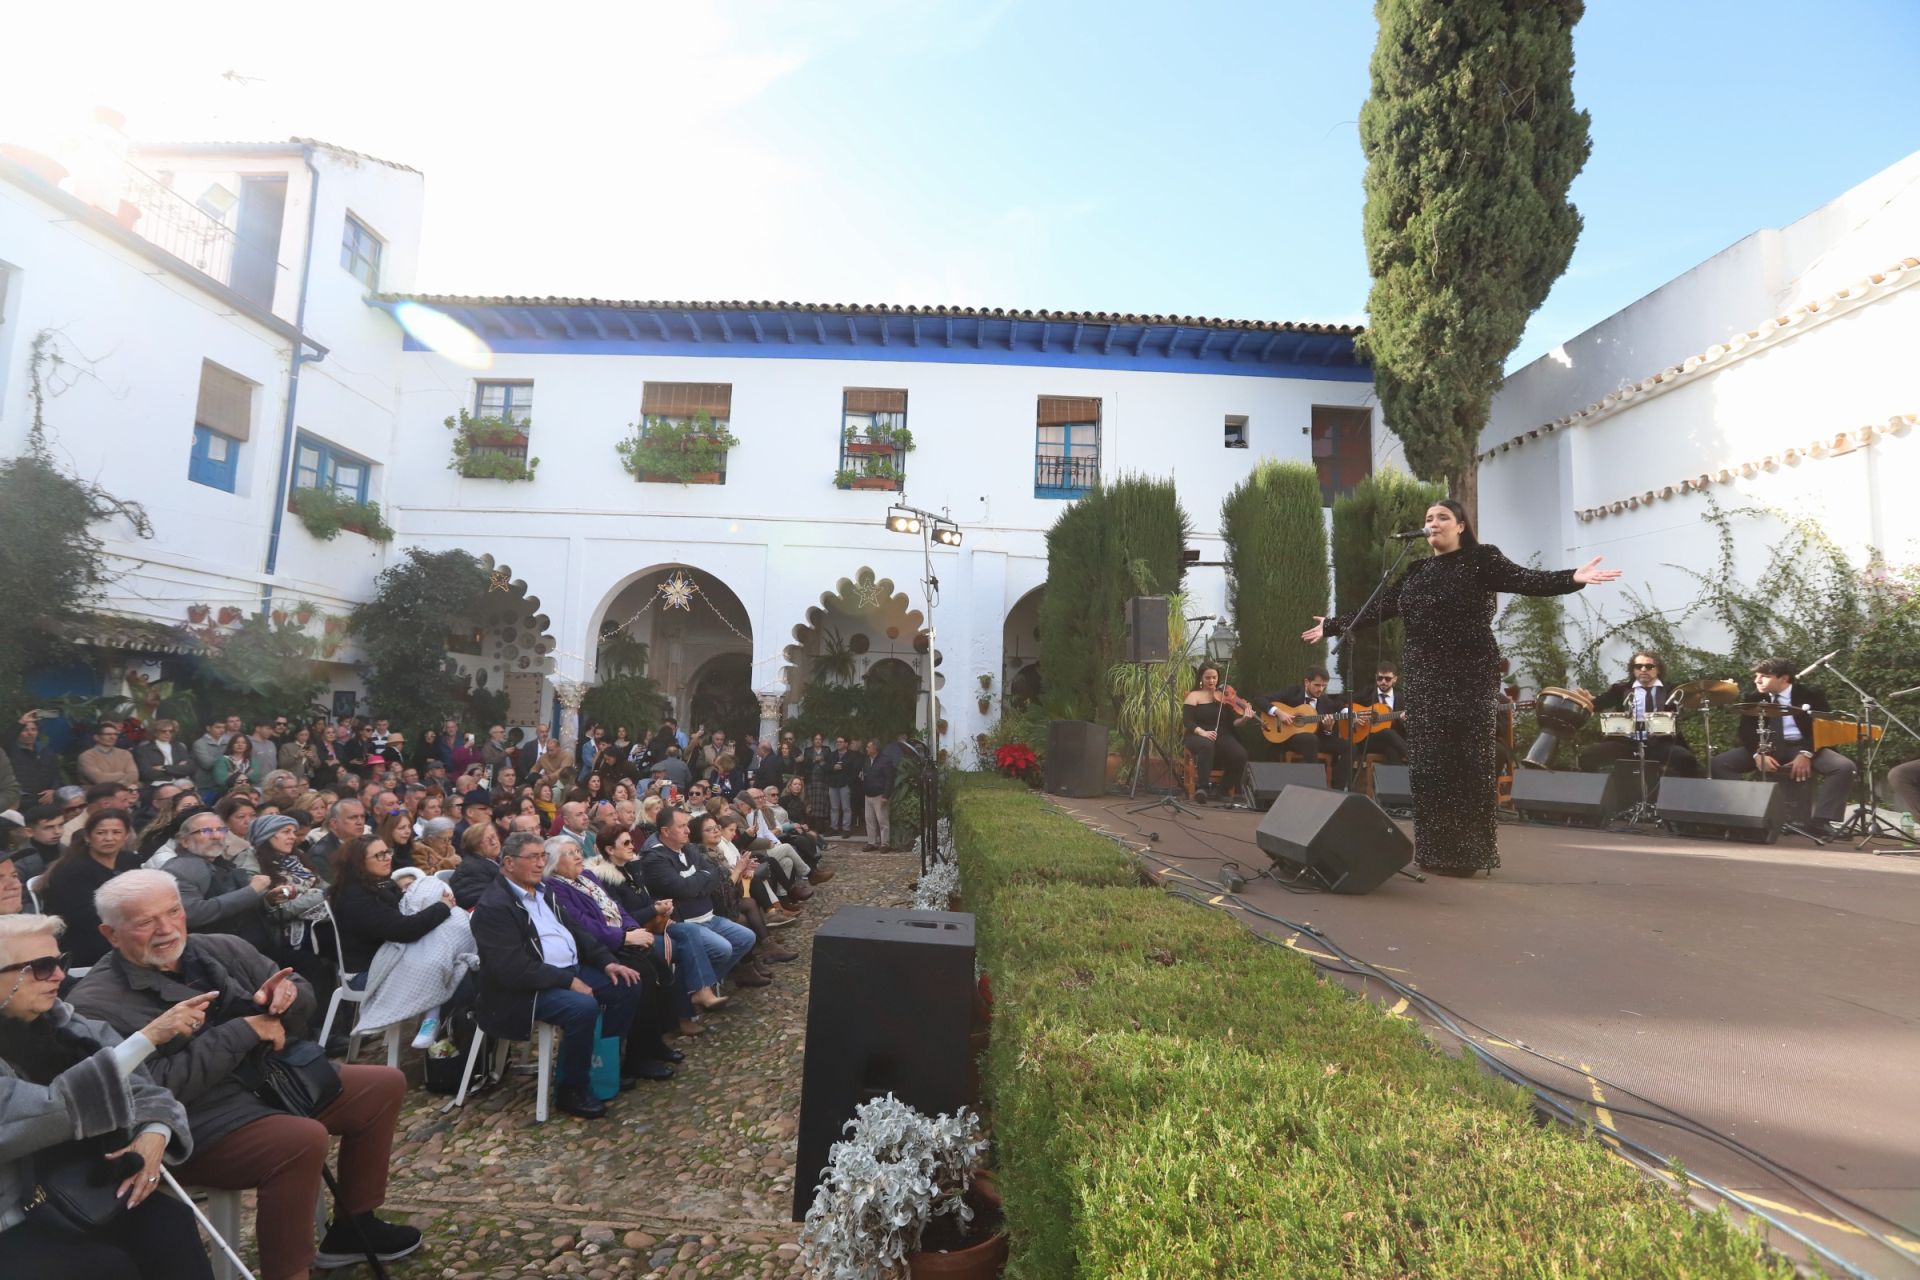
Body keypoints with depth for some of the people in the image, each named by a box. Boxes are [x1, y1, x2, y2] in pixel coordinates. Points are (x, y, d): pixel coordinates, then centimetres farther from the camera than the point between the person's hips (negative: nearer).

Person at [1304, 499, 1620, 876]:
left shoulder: (1481, 559, 3)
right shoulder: (1415, 571, 18)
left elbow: (1525, 580, -11)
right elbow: (1377, 609, 21)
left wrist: (1573, 578, -28)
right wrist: (1333, 625, 22)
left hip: (1469, 676, -5)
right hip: (1424, 678, 5)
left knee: (1466, 762, -4)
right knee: (1428, 764, 4)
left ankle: (1466, 853, 3)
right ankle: (1434, 852, 12)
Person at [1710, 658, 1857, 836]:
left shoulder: (1810, 694, -3)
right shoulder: (1755, 698, 5)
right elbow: (1746, 730, 3)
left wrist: (1806, 753, -23)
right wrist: (1757, 753, -17)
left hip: (1802, 747, -2)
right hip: (1767, 747, 2)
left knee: (1844, 767, -31)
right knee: (1719, 763, -19)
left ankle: (1821, 822, -29)